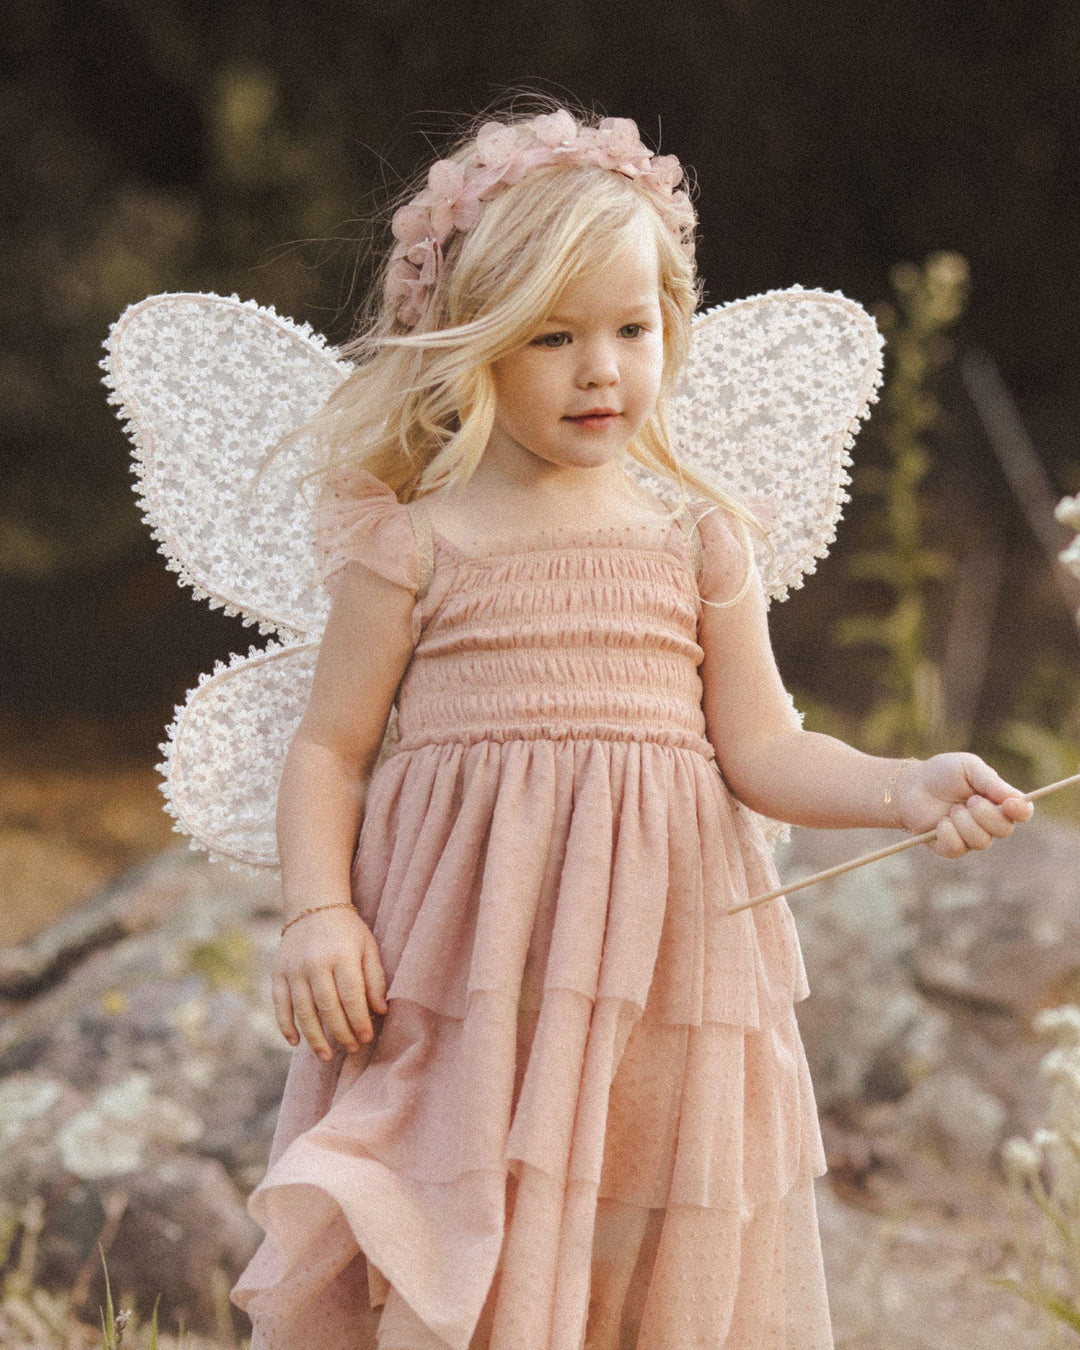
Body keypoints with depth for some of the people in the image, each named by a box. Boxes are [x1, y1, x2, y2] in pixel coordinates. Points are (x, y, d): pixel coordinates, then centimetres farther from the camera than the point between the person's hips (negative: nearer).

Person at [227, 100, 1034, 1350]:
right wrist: (317, 912, -10)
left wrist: (906, 789, -12)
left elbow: (760, 753, 4)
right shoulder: (416, 543, 1)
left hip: (656, 963, 2)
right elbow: (329, 746, 4)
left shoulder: (694, 540, 7)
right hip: (461, 959, -2)